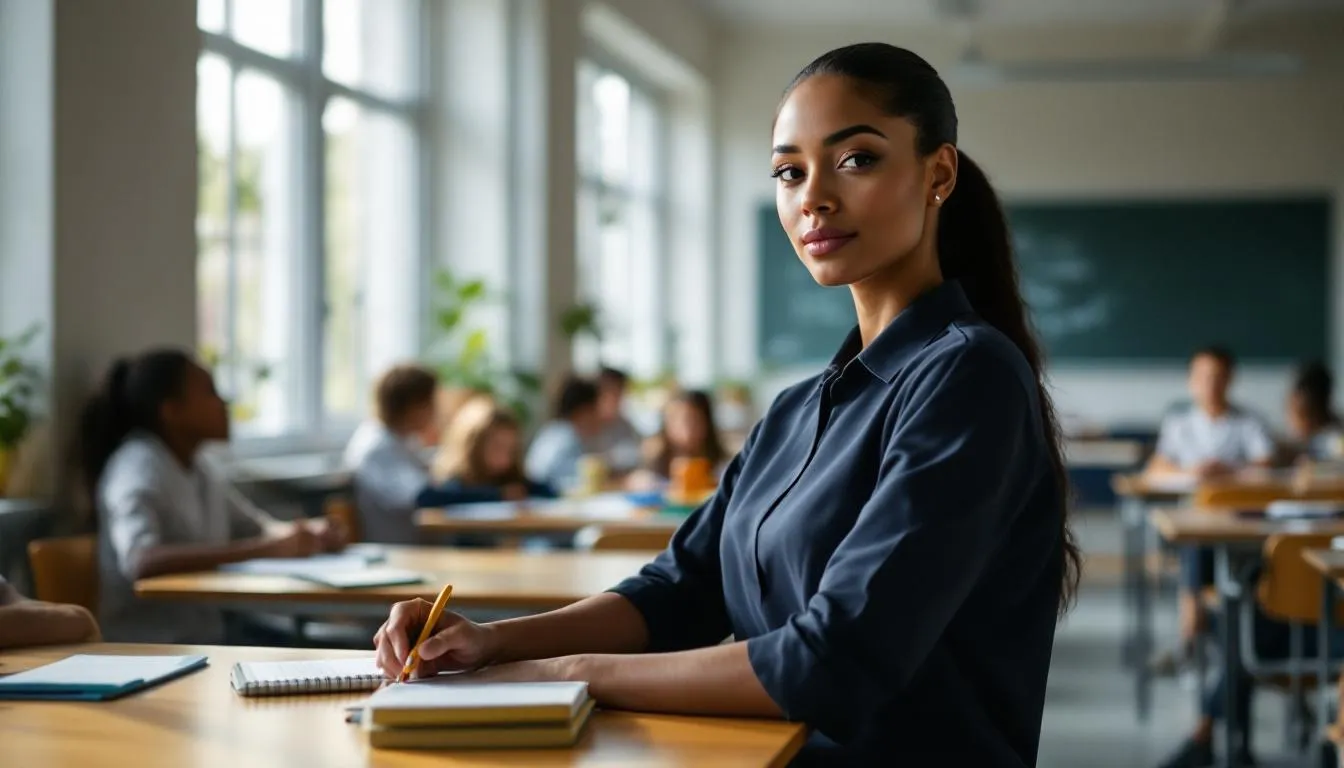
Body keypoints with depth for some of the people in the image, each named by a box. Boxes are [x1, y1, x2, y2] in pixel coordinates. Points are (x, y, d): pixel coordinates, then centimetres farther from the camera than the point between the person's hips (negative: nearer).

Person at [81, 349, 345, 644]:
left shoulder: (195, 466, 9)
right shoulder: (138, 469, -16)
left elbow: (258, 528, 20)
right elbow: (140, 562, -33)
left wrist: (310, 533, -3)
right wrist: (267, 548, -35)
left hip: (209, 633, 8)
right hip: (152, 647, -8)